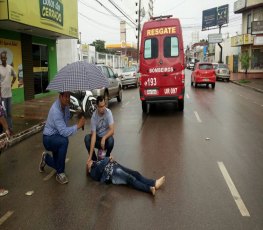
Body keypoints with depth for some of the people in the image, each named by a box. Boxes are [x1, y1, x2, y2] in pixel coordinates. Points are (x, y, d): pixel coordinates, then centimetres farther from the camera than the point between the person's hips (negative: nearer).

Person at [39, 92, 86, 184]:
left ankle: (46, 158, 43)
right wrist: (78, 125, -31)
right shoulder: (56, 110, -31)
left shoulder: (65, 105, -8)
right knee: (64, 141, -40)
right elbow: (64, 132, -37)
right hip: (49, 138, -8)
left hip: (57, 137, 8)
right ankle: (60, 173, -24)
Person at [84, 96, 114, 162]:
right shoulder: (94, 116, -19)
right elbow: (93, 135, -25)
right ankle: (94, 160, -6)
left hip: (106, 137, -1)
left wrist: (104, 138, -43)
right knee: (87, 138, -25)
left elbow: (112, 130, -23)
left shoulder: (108, 112, -20)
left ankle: (107, 157, -2)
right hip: (98, 137, 1)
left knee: (111, 140, -33)